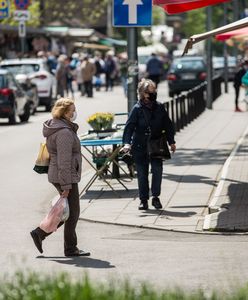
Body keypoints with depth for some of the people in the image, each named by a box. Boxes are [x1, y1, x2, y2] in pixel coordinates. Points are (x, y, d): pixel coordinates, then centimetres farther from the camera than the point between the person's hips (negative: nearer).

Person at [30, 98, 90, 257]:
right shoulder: (64, 132, -20)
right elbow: (64, 161, -23)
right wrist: (66, 185, -22)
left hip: (57, 176, 10)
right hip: (65, 177, -10)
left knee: (68, 211, 16)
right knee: (73, 212, 1)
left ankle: (39, 233, 17)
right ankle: (70, 248, 10)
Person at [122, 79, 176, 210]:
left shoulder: (159, 107, 3)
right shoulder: (137, 109, -8)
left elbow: (167, 125, 12)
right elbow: (129, 126, -13)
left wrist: (171, 142, 10)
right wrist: (127, 143, -25)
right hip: (140, 146, -2)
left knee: (157, 169, -12)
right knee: (142, 174, 4)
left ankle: (155, 197, 0)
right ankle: (143, 200, 13)